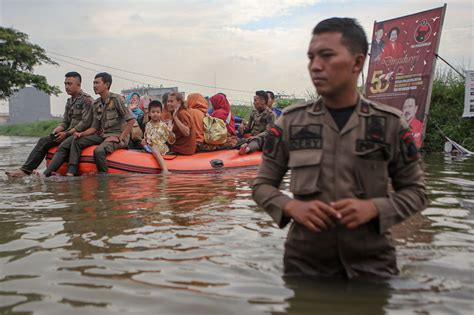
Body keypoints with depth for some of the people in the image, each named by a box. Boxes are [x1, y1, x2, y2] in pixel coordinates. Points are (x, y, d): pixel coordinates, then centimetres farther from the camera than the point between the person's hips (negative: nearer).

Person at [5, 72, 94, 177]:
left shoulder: (87, 100, -7)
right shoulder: (69, 101, 20)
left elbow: (85, 123, -16)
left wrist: (67, 133, -15)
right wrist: (58, 129, -1)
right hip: (69, 133, 8)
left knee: (63, 146, -34)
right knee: (43, 141, -7)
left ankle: (46, 175, -45)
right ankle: (25, 170, -12)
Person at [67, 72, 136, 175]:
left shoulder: (116, 99, -11)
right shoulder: (97, 103, 12)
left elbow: (131, 120, -18)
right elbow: (95, 127, 13)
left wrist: (120, 138, -18)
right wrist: (81, 134, -5)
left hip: (117, 136, -8)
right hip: (103, 135, 8)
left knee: (99, 150, -34)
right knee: (77, 141, -7)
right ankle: (71, 172, -13)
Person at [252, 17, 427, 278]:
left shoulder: (390, 123, -3)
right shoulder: (290, 121, -2)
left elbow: (415, 192, 4)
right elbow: (262, 185, 4)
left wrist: (374, 207, -15)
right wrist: (292, 207, -16)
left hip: (372, 262, 0)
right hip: (304, 263, 1)